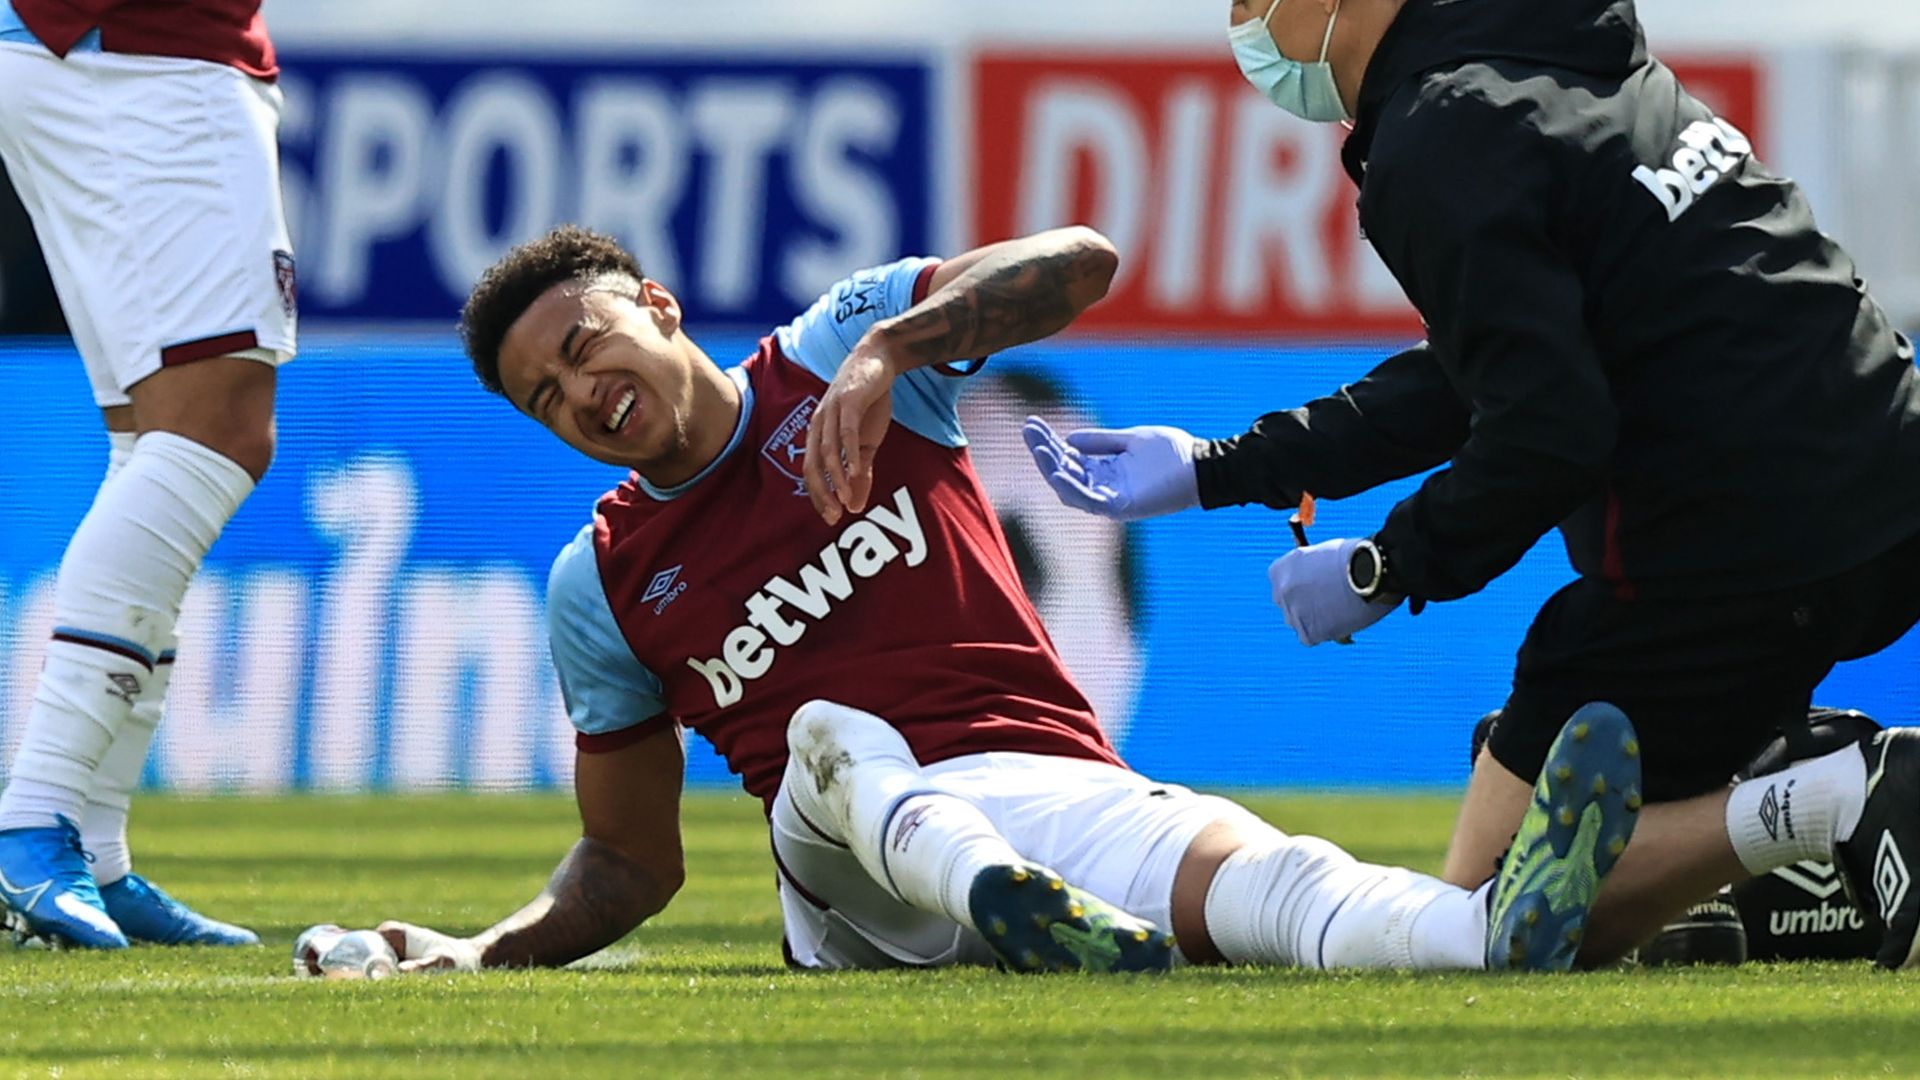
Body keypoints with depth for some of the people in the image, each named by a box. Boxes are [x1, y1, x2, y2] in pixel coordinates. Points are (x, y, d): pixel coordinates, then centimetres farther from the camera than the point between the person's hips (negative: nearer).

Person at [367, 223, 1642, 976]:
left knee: (1227, 861, -36)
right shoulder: (601, 582, 20)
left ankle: (1483, 930, -69)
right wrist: (487, 954, 8)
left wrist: (888, 352, -17)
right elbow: (632, 863, 26)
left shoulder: (832, 355, 14)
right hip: (843, 838, 1)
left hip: (1054, 788, -1)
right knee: (832, 736, -36)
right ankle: (1013, 910, -70)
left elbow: (1078, 261, -2)